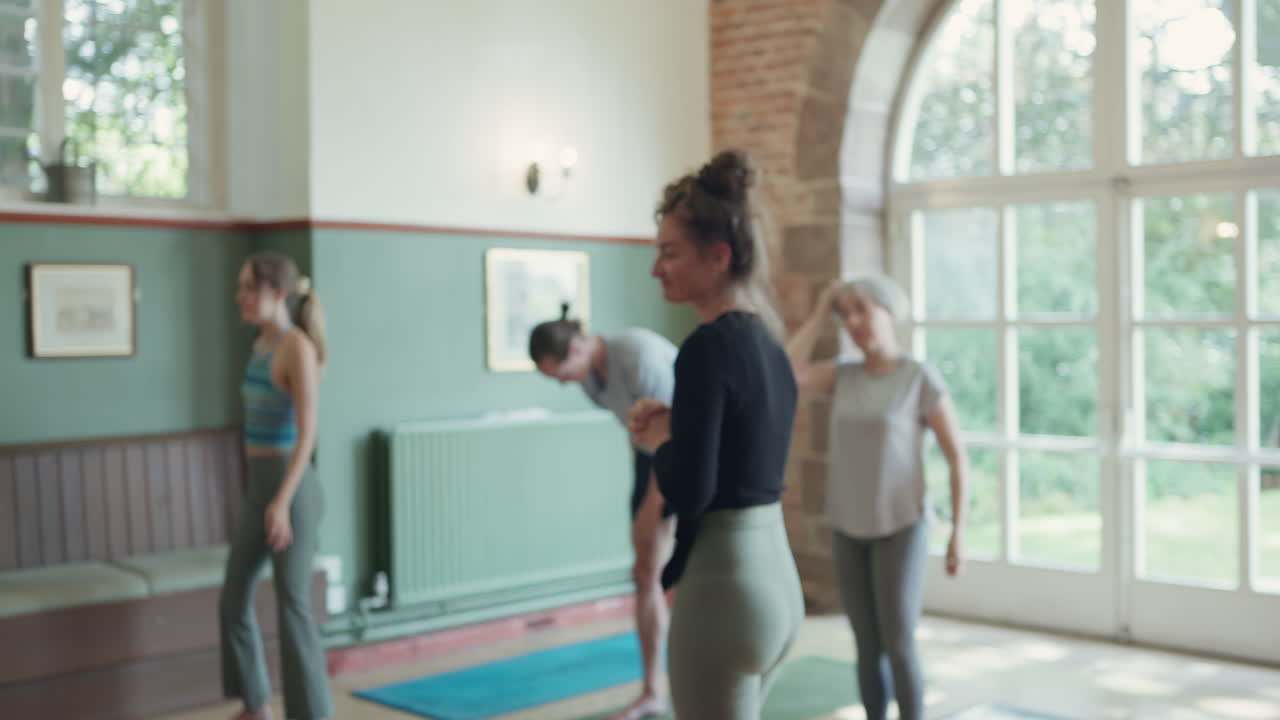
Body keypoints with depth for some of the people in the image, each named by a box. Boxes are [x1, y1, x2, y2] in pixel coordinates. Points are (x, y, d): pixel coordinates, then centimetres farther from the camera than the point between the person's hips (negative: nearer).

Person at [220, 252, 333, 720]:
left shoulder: (298, 348, -14)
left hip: (291, 489, -9)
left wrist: (283, 501, -28)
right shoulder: (262, 344, 12)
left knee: (293, 606, -4)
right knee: (233, 600, 15)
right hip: (259, 488, 9)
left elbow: (307, 432, -21)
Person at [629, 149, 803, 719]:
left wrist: (658, 440, -3)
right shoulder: (768, 343, 10)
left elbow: (689, 490, -21)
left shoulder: (708, 348, -17)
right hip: (776, 578, 10)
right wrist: (674, 426, 6)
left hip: (724, 585, -10)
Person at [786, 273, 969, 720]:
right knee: (867, 646, 7)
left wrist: (958, 533, -9)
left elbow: (957, 455, -7)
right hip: (850, 529, 5)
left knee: (899, 647, -7)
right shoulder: (845, 375, 4)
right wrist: (820, 312, -4)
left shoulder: (923, 379, -10)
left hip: (901, 526, -4)